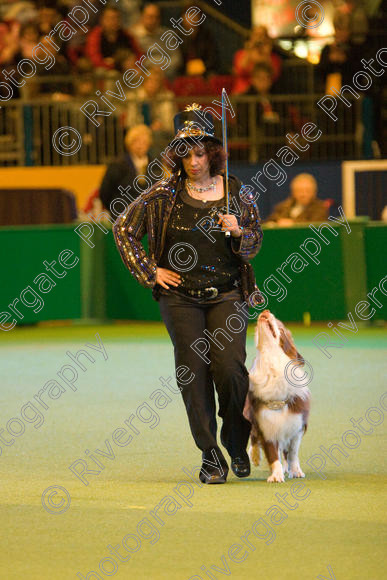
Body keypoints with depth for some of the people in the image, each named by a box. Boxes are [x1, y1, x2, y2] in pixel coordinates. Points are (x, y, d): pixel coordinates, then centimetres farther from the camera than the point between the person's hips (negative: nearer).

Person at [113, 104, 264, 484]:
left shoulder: (237, 192, 3)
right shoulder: (165, 194, 1)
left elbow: (254, 243, 11)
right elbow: (123, 230, 7)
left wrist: (238, 232, -12)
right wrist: (150, 272, 2)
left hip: (227, 296, 0)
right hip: (180, 297, 0)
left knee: (229, 366, -15)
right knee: (193, 371, -6)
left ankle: (236, 440, 11)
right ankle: (211, 455, 2)